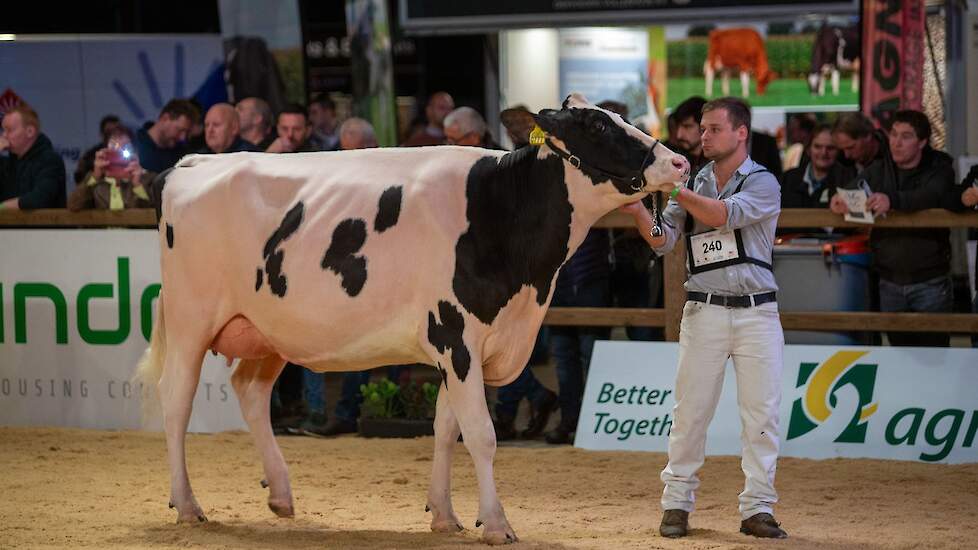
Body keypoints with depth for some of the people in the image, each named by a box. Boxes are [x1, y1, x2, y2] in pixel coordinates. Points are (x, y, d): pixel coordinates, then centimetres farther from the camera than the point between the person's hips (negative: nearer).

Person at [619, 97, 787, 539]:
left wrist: (674, 187, -21)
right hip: (704, 311, 3)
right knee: (690, 411, 2)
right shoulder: (692, 183, 12)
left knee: (762, 414, -2)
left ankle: (757, 509, 4)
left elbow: (724, 215, -18)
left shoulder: (763, 183, 0)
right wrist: (637, 208, -15)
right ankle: (677, 503, 10)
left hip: (756, 314, -3)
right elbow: (663, 241, 2)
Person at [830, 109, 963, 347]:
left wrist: (893, 201, -41)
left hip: (930, 282, -3)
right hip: (890, 281, 3)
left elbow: (932, 196, -23)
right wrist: (840, 200, -26)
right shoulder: (878, 170, 10)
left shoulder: (939, 170, -3)